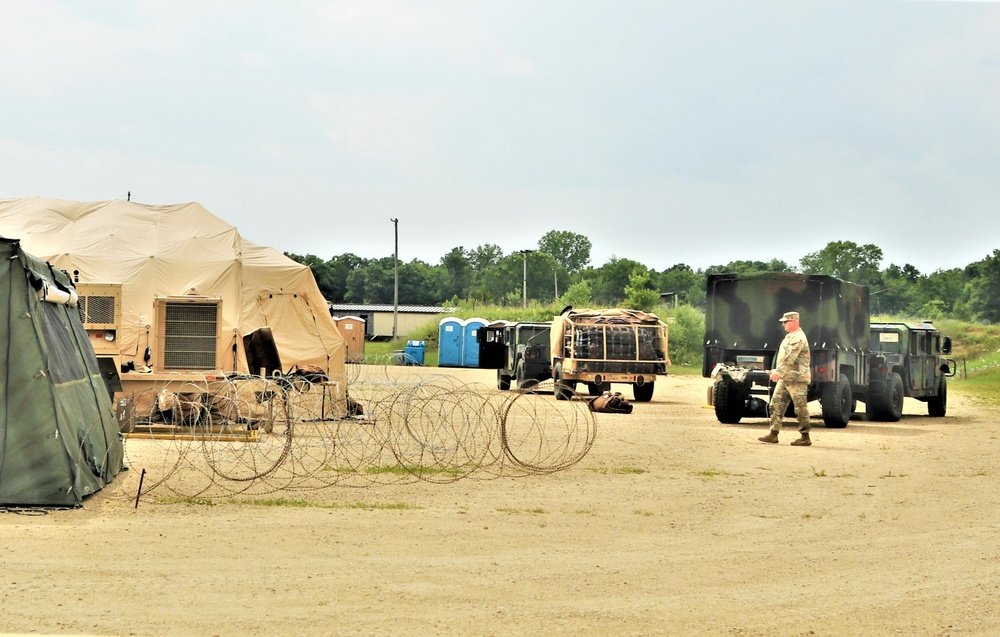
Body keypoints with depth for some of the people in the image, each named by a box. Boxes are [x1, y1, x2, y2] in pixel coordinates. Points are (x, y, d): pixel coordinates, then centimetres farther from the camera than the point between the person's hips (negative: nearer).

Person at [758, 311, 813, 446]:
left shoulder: (798, 338, -14)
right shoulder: (790, 336, 19)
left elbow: (790, 359, -24)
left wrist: (778, 372, -27)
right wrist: (779, 373, 21)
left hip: (796, 379, -10)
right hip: (785, 379, 10)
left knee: (801, 408, -5)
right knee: (776, 405, 6)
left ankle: (805, 437, 0)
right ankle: (773, 434, 7)